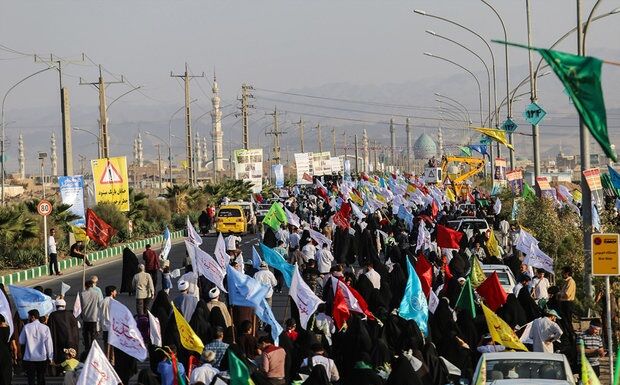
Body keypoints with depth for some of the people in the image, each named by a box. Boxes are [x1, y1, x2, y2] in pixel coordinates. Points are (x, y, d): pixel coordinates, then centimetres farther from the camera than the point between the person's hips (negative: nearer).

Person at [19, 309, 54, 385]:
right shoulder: (45, 328, -3)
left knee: (31, 379, 2)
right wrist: (50, 357, 4)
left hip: (29, 358, -1)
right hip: (42, 358, 1)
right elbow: (49, 344, -2)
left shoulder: (26, 327, -5)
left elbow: (21, 341, 3)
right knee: (41, 379, 10)